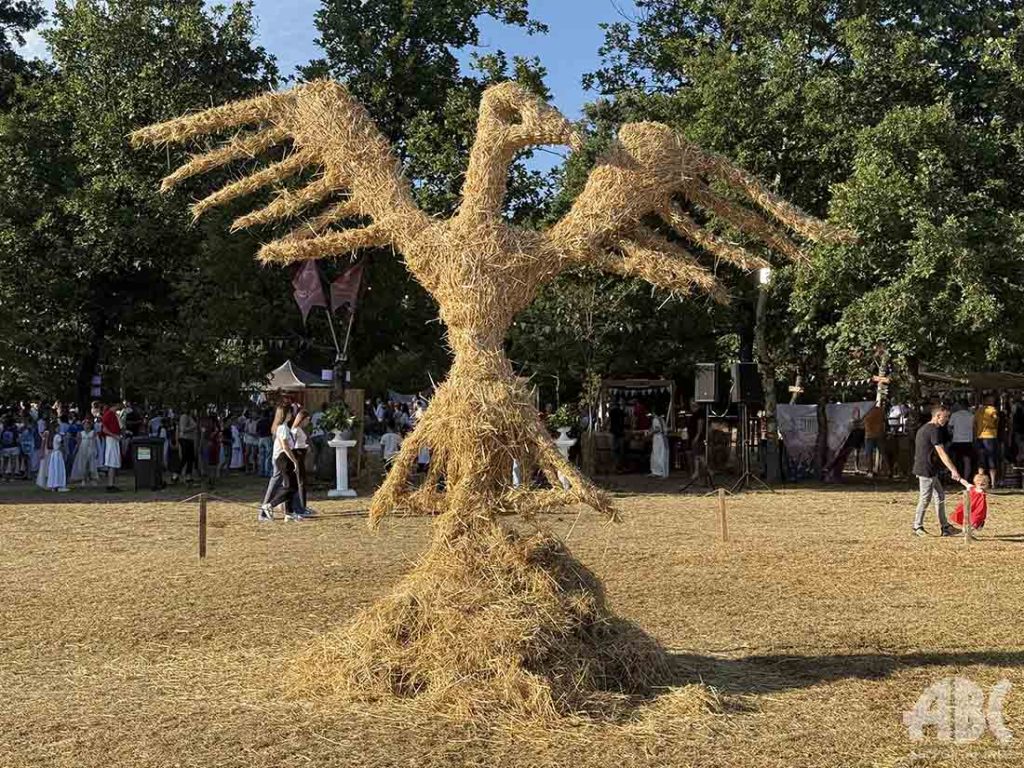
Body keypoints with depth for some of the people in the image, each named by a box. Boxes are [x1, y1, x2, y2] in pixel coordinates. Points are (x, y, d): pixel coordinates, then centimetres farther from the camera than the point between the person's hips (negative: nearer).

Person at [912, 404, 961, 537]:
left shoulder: (923, 428, 15)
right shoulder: (934, 430, -16)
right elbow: (941, 453, -21)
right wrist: (953, 470, -22)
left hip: (924, 468, 10)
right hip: (926, 470, -10)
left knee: (940, 496, 12)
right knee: (925, 498, 0)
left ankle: (945, 527, 15)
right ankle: (917, 527, 10)